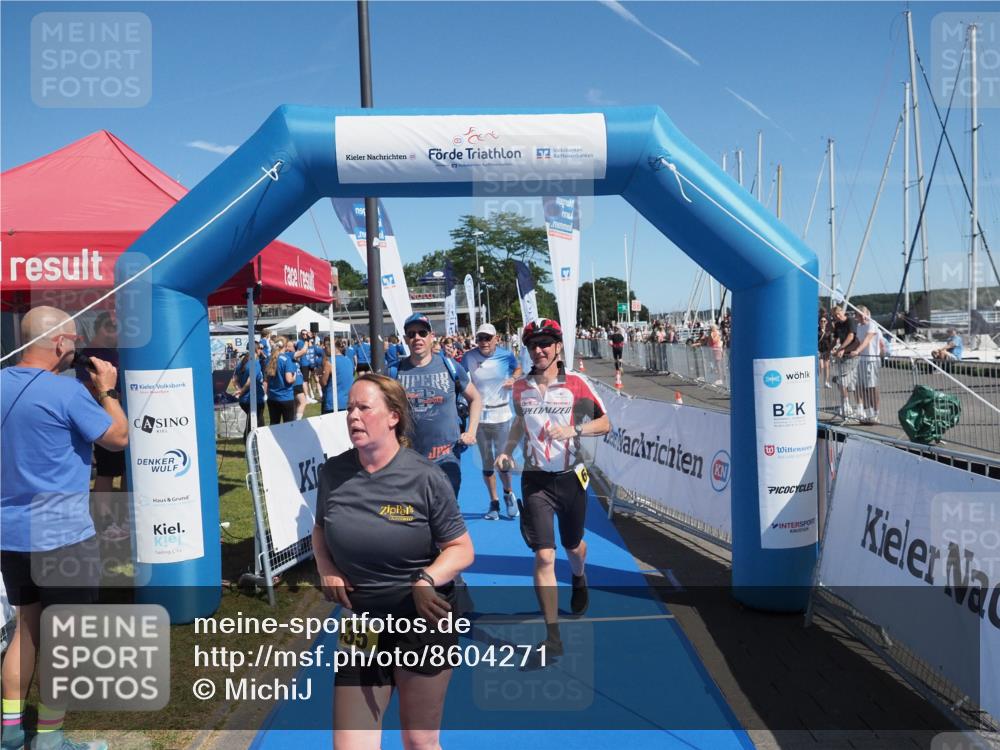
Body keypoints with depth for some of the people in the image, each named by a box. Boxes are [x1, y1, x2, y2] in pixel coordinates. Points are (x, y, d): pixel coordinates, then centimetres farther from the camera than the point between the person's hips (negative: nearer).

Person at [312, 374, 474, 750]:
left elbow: (462, 549, -8)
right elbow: (320, 529, 15)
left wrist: (427, 581, -26)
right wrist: (325, 569, -4)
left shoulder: (425, 478, -15)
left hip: (424, 621, -2)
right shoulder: (333, 472, -4)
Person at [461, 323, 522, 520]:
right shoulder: (469, 357, -5)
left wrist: (513, 379, -5)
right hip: (479, 416, 1)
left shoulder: (506, 355, -6)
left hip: (501, 415, -1)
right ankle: (494, 502, 24)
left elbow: (518, 369, 14)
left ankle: (508, 494, 28)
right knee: (487, 463, 9)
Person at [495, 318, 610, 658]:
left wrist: (574, 430, -22)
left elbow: (605, 423, -5)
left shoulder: (575, 384, -9)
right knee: (544, 556, -9)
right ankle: (553, 637, -2)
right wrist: (507, 450, 4)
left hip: (570, 477, 0)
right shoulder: (520, 387, 0)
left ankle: (579, 580, 57)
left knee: (573, 545, 20)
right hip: (535, 480, 1)